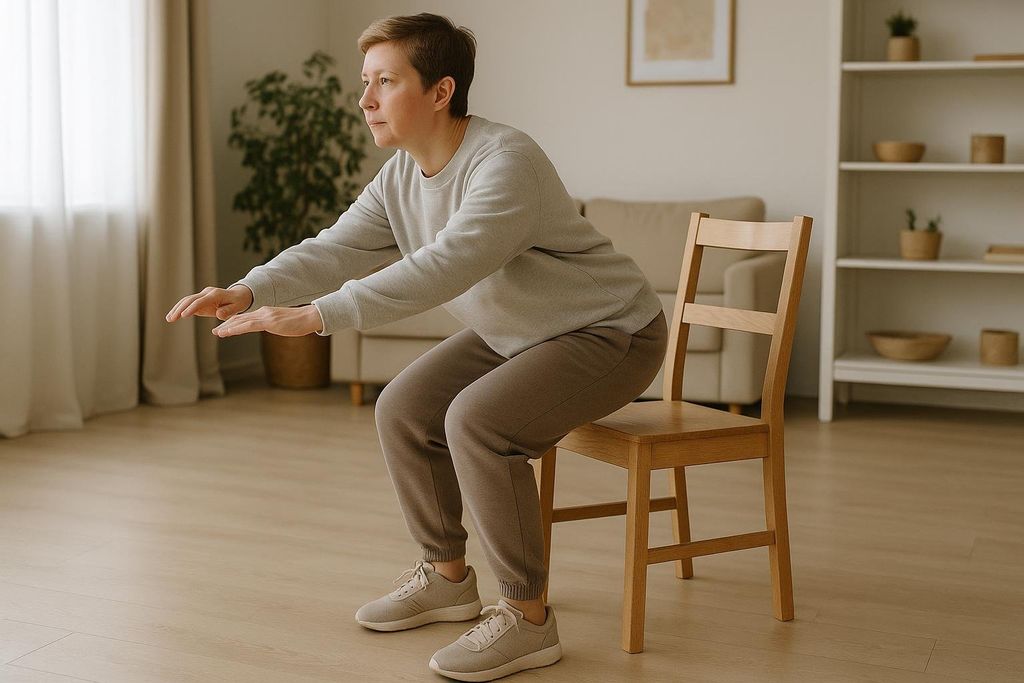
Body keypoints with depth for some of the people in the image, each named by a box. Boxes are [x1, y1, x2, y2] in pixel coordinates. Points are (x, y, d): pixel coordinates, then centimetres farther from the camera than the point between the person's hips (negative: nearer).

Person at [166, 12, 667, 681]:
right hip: (510, 332, 9)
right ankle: (447, 576, 19)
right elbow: (333, 249, -9)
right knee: (403, 410, 1)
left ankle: (528, 617, -14)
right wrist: (247, 293, -27)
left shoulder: (507, 163, -30)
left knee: (477, 419, -28)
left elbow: (440, 269, -40)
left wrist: (315, 315, -44)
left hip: (610, 331, -9)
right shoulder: (400, 178, -1)